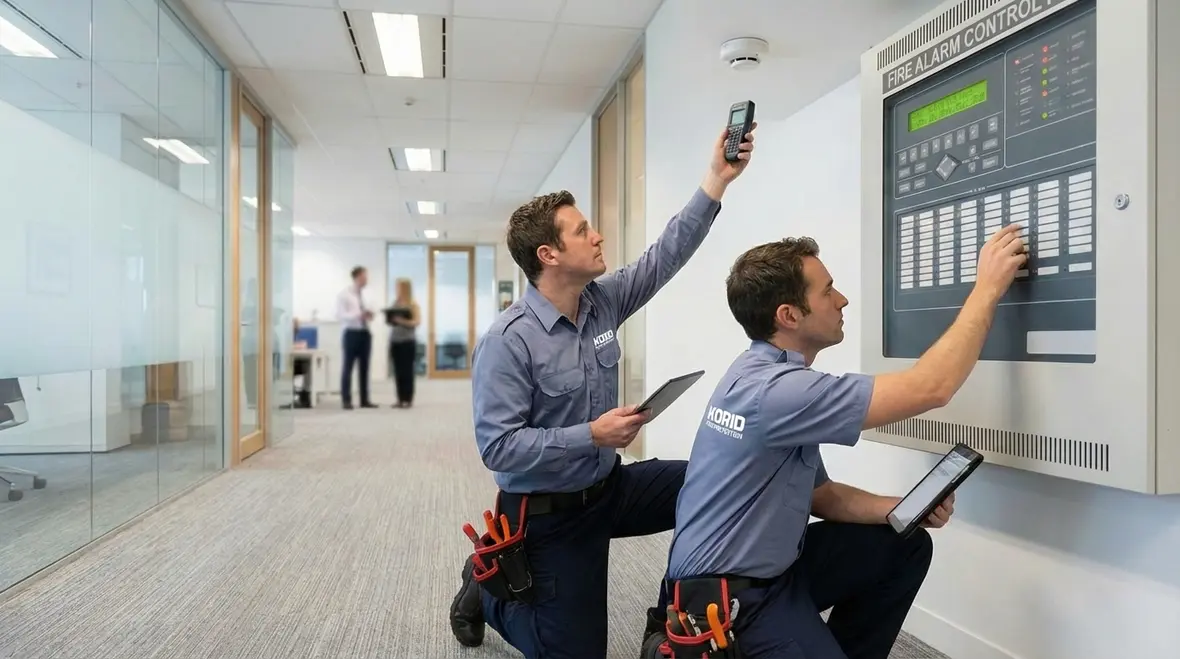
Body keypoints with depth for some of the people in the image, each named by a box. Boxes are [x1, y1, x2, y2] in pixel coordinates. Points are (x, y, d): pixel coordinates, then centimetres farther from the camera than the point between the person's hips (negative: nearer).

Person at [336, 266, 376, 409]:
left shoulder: (365, 294, 11)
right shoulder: (344, 294, -6)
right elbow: (340, 315, -14)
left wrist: (369, 315, -4)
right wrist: (358, 315, -26)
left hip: (365, 333, 6)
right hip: (352, 333, -6)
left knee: (364, 367, 10)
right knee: (348, 367, 1)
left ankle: (365, 400, 16)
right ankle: (346, 400, 8)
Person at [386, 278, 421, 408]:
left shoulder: (413, 304, -4)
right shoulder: (394, 303, 11)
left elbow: (417, 321, -11)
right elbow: (391, 320, 18)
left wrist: (402, 321, -23)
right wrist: (390, 319, -4)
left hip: (408, 341, -5)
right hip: (395, 341, 5)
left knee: (407, 370, -3)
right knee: (397, 371, 5)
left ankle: (408, 399, 2)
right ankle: (400, 399, 10)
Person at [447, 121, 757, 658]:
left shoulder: (603, 301, -4)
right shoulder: (508, 340, -24)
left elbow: (665, 255, -3)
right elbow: (498, 447, -27)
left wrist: (717, 179, -9)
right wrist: (591, 436, -28)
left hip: (610, 488, 7)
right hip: (549, 515, -6)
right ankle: (489, 588, 29)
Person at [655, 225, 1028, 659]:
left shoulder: (767, 373, 4)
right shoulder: (775, 390, -29)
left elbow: (818, 495, 10)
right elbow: (930, 389, -27)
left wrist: (905, 508, -5)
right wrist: (988, 286, -18)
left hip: (772, 565, 10)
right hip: (727, 598, -9)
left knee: (904, 546, 10)